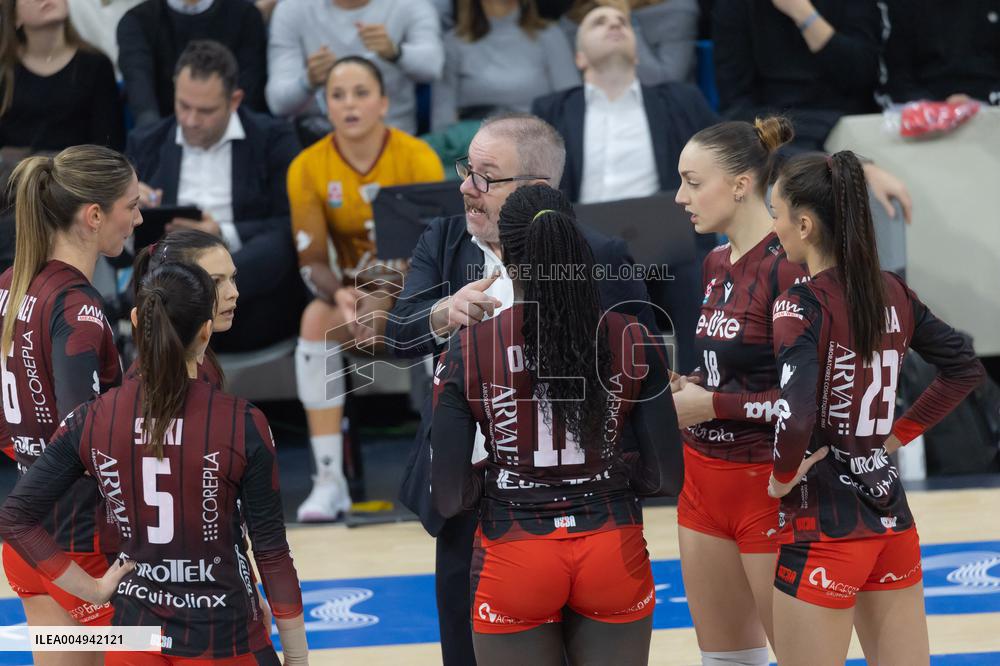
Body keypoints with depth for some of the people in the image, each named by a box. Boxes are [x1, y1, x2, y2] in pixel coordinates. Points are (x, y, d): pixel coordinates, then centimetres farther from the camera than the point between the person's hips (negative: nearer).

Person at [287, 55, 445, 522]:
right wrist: (339, 294, -33)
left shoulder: (417, 157, -11)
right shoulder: (308, 168, -6)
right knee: (316, 320, -31)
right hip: (353, 287, 2)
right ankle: (329, 479, -31)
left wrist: (387, 296, -34)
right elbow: (311, 259, -8)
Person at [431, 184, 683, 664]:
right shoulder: (630, 341, -5)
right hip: (613, 552, 1)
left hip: (514, 561, -1)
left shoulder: (467, 352, -10)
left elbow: (449, 497, -10)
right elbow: (667, 477, -3)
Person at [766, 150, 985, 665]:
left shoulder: (802, 305, -16)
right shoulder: (892, 294, 5)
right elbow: (966, 368, 15)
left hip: (823, 530, -7)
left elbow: (796, 416, -29)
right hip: (891, 518, 7)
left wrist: (783, 476, -11)